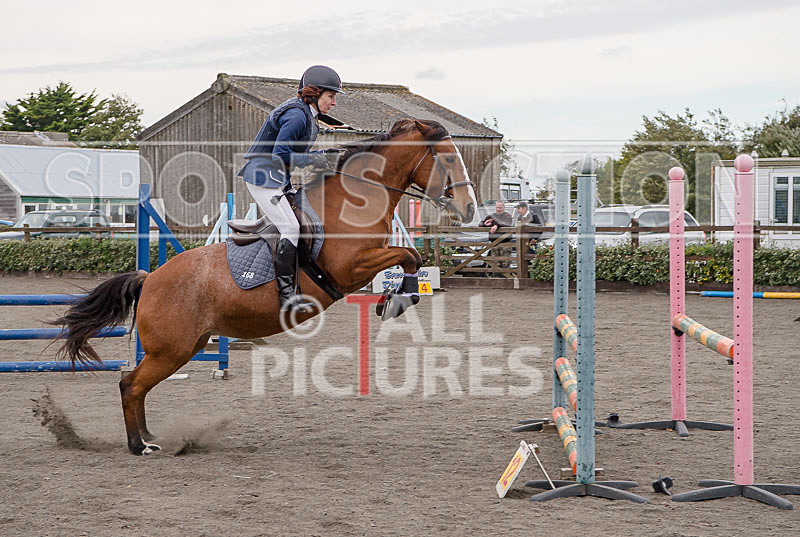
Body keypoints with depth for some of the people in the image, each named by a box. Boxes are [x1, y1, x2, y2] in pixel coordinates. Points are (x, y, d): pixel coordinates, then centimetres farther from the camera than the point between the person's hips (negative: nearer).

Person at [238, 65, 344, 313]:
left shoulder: (307, 115, 14)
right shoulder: (297, 115, -19)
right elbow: (281, 154, -24)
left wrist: (323, 156, 5)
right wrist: (313, 160, -17)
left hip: (277, 178, 11)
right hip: (264, 176, -11)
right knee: (291, 229, -16)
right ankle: (287, 295, -17)